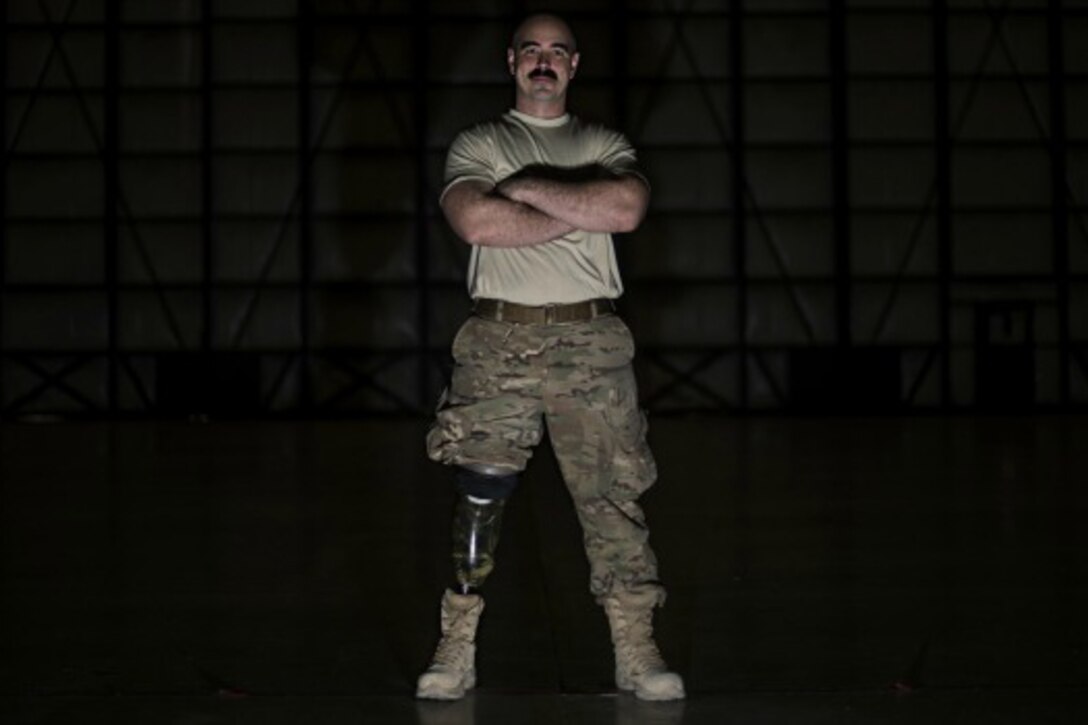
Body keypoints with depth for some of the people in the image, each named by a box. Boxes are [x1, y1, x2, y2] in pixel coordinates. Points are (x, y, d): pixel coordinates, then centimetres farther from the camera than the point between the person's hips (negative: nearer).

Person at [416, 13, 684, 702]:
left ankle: (637, 650, 5)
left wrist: (529, 188, -8)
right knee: (479, 494, -2)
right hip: (499, 340, -1)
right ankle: (458, 649, 5)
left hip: (591, 342, 1)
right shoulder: (478, 145, 10)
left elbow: (627, 207, -9)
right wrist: (580, 213, -6)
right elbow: (476, 220, -11)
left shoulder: (604, 145, 14)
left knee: (613, 495, 0)